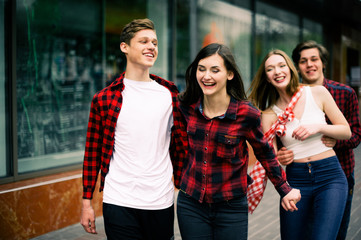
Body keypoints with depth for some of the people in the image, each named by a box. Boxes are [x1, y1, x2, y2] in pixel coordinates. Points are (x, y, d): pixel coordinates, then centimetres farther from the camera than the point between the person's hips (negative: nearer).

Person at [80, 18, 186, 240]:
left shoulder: (169, 94, 4)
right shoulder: (104, 99, -1)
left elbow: (179, 146, 11)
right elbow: (92, 153, 3)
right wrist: (87, 203, 1)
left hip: (161, 203, 2)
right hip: (119, 205, -2)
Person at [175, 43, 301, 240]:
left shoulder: (247, 114, -14)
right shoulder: (186, 106, -5)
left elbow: (264, 152, 2)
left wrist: (284, 190, 9)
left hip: (231, 208, -2)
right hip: (190, 204, 3)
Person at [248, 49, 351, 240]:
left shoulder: (318, 93, 1)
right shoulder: (270, 114, 2)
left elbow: (346, 131, 4)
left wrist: (318, 127, -12)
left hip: (330, 176, -2)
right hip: (295, 180, 2)